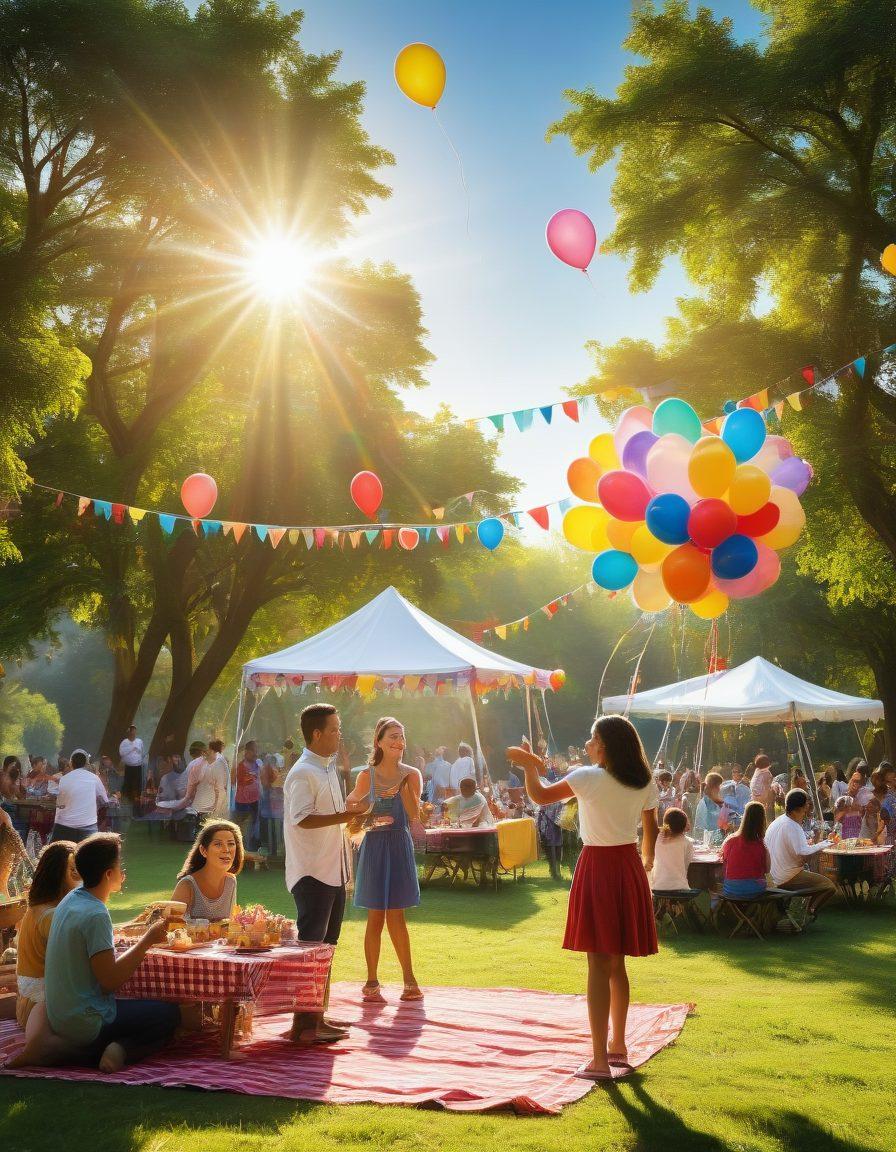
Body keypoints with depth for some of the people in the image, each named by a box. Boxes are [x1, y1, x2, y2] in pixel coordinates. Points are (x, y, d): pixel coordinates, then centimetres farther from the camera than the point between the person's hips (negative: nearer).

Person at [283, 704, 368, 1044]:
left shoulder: (328, 770, 17)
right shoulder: (303, 773, -14)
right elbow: (302, 818, -23)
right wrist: (344, 815, -27)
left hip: (333, 872, 10)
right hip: (311, 874, -10)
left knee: (325, 946, 14)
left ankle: (317, 1018, 22)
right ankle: (304, 1025, -5)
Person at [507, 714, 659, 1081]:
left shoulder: (588, 778, -13)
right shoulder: (645, 783, 3)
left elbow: (540, 795, -6)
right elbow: (650, 830, 11)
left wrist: (528, 764, 11)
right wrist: (646, 862, 27)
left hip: (597, 866, -6)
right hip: (629, 866, 6)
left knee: (598, 965, -4)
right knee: (616, 963, 18)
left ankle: (599, 1060, -3)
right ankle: (618, 1045, 29)